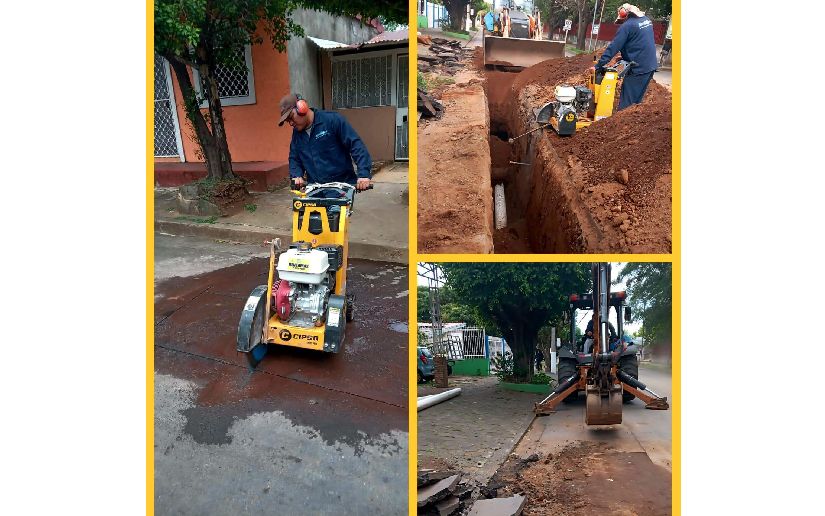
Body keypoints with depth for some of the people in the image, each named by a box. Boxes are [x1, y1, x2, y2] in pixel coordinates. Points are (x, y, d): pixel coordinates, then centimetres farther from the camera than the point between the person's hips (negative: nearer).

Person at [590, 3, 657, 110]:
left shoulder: (627, 26, -12)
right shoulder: (647, 20, 13)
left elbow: (613, 47, -15)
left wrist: (598, 66, -14)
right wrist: (625, 56, 17)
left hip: (638, 68, -8)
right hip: (650, 66, 9)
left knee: (626, 103, -6)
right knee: (636, 100, 17)